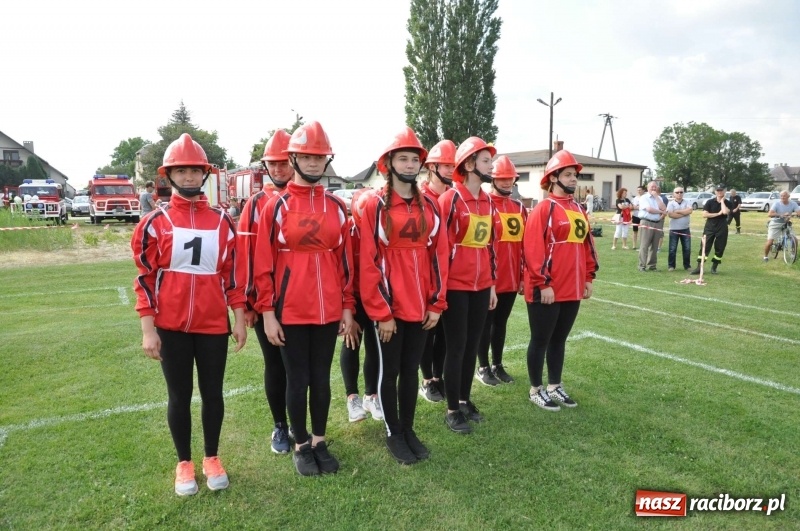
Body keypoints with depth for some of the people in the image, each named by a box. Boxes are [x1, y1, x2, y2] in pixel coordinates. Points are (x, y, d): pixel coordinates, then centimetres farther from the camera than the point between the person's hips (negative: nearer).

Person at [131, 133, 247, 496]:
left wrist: (240, 320, 4)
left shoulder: (222, 221, 3)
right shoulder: (155, 222, -2)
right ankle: (184, 463, 28)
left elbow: (233, 273, 6)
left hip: (213, 324, 2)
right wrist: (148, 329, -6)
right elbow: (145, 278, -2)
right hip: (170, 326, -1)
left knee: (213, 393, 11)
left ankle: (212, 458, 30)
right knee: (179, 396, 11)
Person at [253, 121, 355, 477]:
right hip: (290, 311, -3)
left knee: (321, 377, 14)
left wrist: (348, 307, 6)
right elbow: (263, 264, -4)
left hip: (328, 310, 3)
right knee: (297, 379, 9)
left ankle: (320, 441, 31)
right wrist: (267, 311, -7)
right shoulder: (276, 207, -4)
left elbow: (345, 260, 7)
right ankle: (301, 446, 27)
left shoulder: (337, 207, 5)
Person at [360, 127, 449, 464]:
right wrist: (381, 312, -12)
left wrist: (437, 303, 1)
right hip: (388, 307, -4)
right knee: (389, 370, 10)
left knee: (411, 369, 15)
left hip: (421, 306, 4)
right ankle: (393, 434, 26)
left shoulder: (429, 206, 6)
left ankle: (409, 429, 31)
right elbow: (369, 262, -10)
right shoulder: (375, 206, -7)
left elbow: (438, 255, 6)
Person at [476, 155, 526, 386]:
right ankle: (483, 367, 21)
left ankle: (497, 365, 30)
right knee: (486, 322, 7)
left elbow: (524, 244, 14)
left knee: (501, 322, 17)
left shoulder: (519, 208, 10)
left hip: (511, 278, 6)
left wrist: (523, 276, 13)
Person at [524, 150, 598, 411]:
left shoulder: (578, 209, 12)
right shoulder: (544, 208, -12)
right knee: (541, 340, 6)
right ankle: (536, 390, 20)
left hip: (572, 289, 8)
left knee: (559, 339, 17)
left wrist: (588, 277, 14)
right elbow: (534, 249, -18)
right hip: (546, 290, -8)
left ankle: (554, 387, 31)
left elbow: (587, 245, 18)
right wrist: (543, 284, -18)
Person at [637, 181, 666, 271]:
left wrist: (656, 196, -1)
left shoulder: (659, 198, 17)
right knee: (644, 246, -7)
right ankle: (642, 266, -4)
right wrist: (661, 212, -1)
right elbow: (649, 209, -13)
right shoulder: (644, 198, 0)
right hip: (647, 222, -5)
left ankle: (651, 265, 12)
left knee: (654, 246, 6)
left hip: (658, 223, 6)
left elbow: (664, 208, 0)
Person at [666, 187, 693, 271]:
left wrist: (677, 211, -13)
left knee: (687, 249, 5)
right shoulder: (671, 203, -1)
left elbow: (690, 210, -13)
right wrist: (684, 213, -10)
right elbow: (670, 214, -17)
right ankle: (671, 266, 10)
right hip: (674, 229, -3)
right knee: (672, 249, 2)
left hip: (685, 229, 3)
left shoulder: (686, 202, 7)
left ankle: (687, 266, 15)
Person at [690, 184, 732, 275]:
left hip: (722, 229, 1)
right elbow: (704, 214, -7)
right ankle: (699, 267, -5)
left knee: (719, 249, 4)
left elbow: (725, 212, -19)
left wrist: (722, 201, -8)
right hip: (709, 228, -1)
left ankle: (714, 267, 17)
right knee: (704, 247, -5)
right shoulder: (710, 202, 3)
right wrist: (718, 213, -12)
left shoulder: (727, 203, 3)